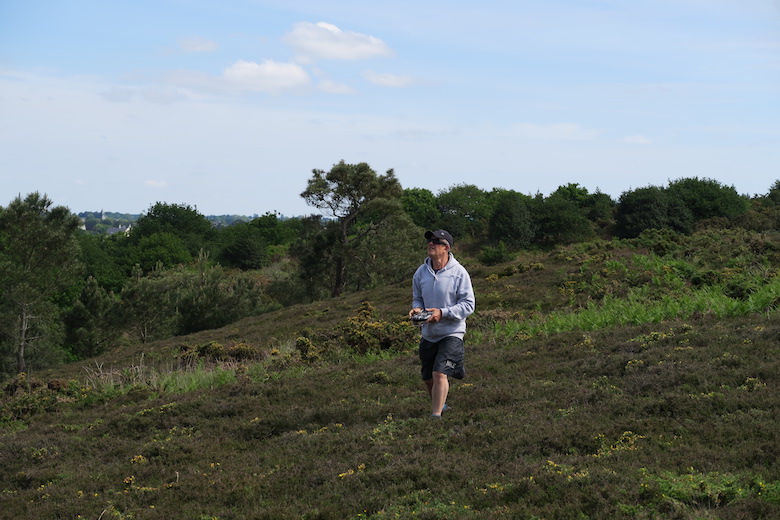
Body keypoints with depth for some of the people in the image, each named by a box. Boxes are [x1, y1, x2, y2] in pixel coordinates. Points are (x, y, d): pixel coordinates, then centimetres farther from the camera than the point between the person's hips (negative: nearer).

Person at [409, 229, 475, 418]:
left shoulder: (459, 272, -12)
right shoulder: (421, 272, 2)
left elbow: (468, 305, -12)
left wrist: (442, 313, -23)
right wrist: (416, 308, -8)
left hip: (451, 333, -5)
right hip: (428, 334, 5)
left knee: (440, 374, -19)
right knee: (428, 378, 14)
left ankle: (436, 415, -13)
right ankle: (441, 405, 41)